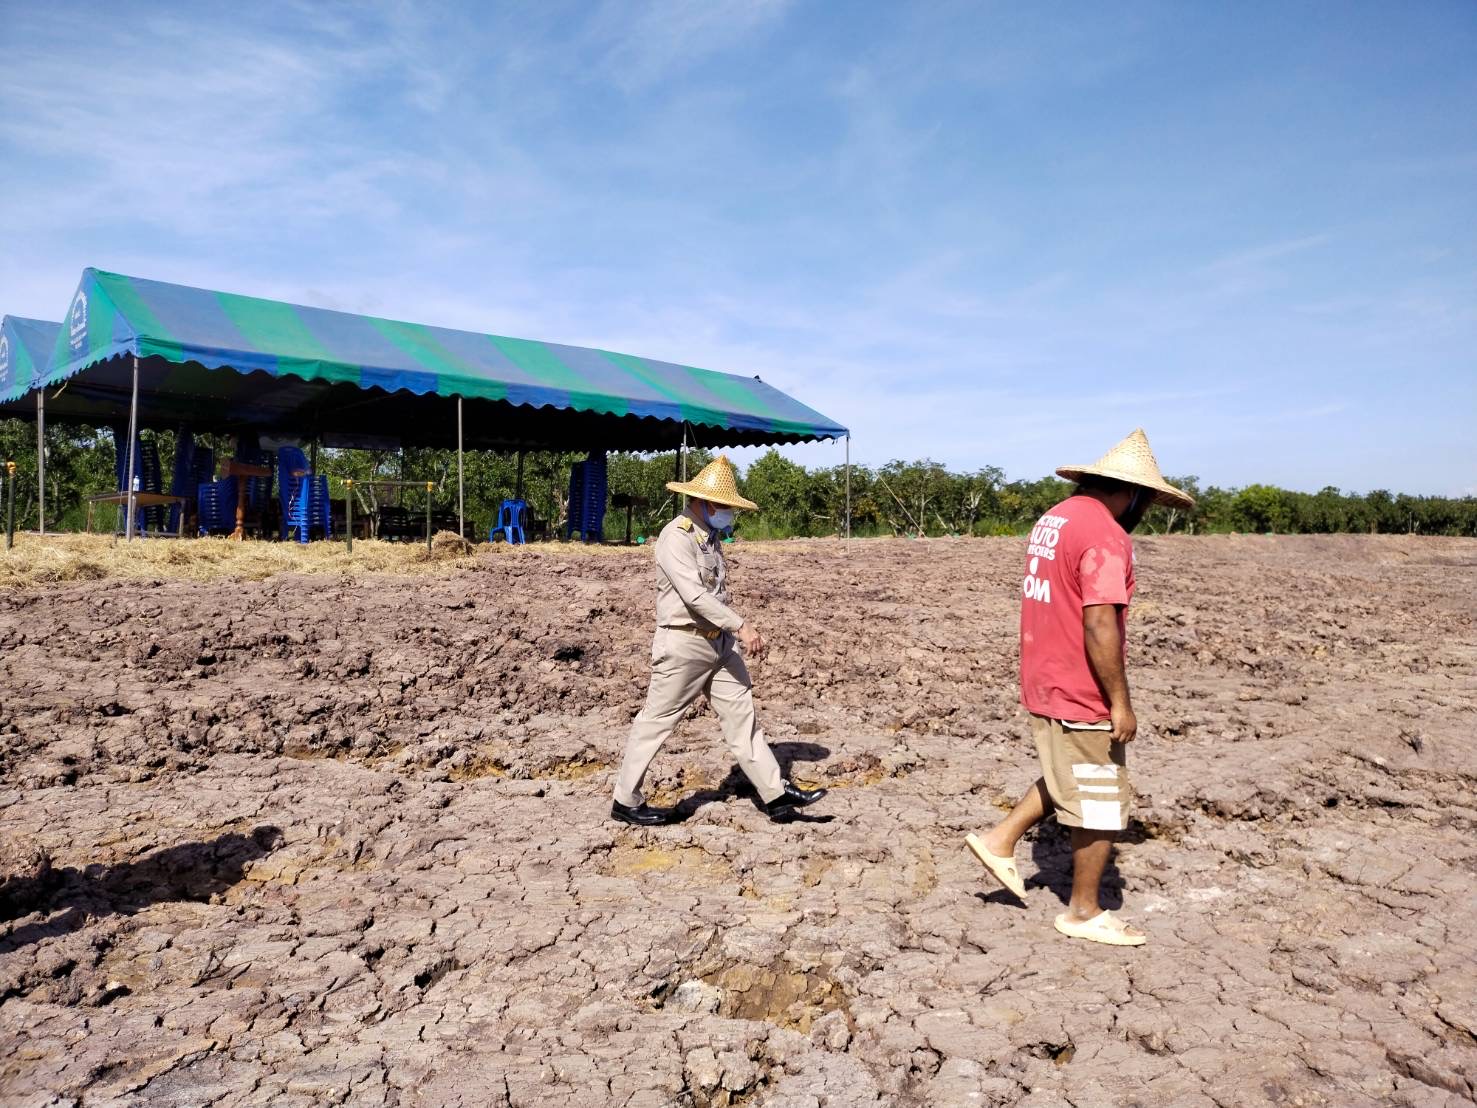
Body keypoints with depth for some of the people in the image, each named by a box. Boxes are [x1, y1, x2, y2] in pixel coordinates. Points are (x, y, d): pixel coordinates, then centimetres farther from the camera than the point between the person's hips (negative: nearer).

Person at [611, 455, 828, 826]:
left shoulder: (710, 536, 12)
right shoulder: (676, 537, -17)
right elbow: (694, 595, -27)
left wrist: (735, 632, 19)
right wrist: (742, 625, -29)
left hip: (719, 642, 9)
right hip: (683, 645, -9)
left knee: (741, 716, 8)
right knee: (656, 721, 2)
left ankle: (776, 794, 11)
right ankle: (625, 802, 15)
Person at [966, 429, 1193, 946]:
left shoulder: (1051, 521, 10)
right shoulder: (1105, 535, -20)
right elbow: (1099, 625, -26)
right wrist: (1121, 703, -19)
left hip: (1044, 686, 9)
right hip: (1083, 697, -9)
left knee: (1067, 779, 26)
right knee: (1100, 804, 6)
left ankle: (1001, 840, 25)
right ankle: (1084, 912, 20)